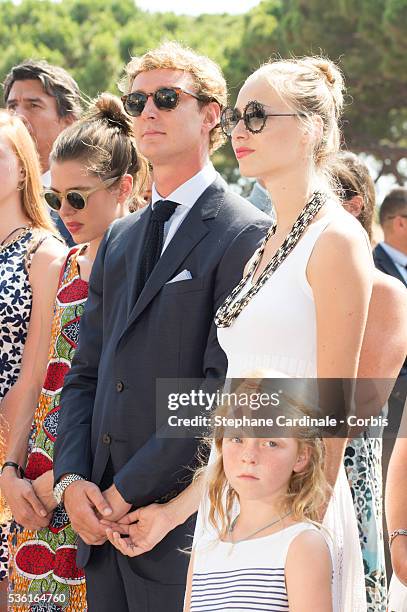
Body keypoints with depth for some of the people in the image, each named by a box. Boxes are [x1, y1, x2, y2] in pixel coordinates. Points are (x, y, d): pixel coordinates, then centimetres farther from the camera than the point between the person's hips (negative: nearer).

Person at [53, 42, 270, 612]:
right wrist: (72, 478, -2)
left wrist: (129, 490, -15)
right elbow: (86, 373, 15)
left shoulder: (246, 235, -7)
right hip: (104, 521, 7)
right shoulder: (119, 239, 18)